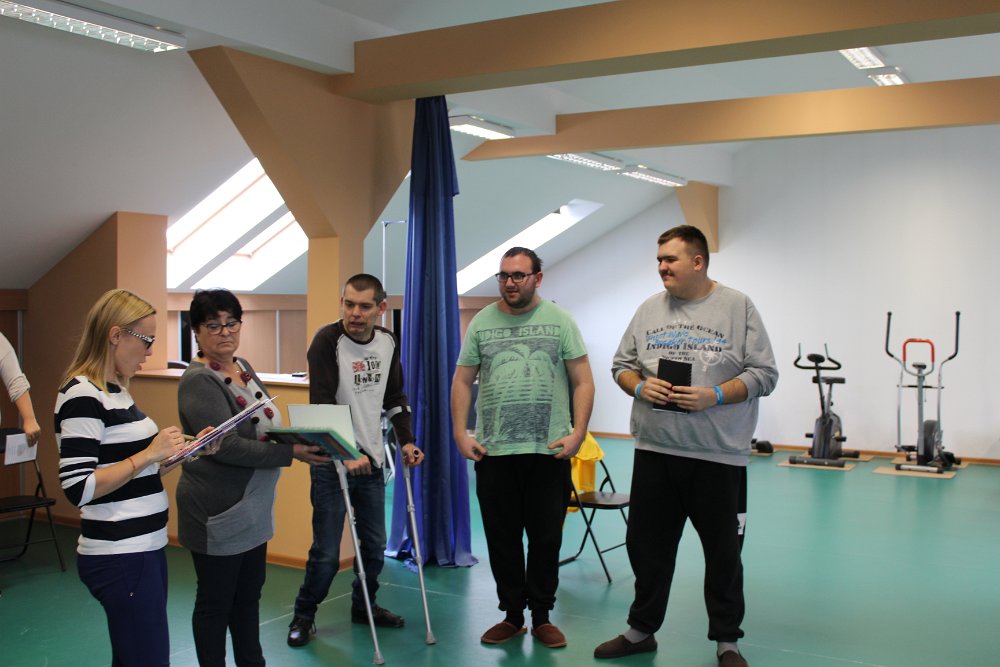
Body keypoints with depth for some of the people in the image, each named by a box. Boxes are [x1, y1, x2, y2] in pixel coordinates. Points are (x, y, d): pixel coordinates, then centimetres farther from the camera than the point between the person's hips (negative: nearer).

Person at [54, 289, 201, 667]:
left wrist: (184, 450, 6)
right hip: (120, 557, -9)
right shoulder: (82, 396, -16)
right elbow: (77, 488, -23)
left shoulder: (116, 390, 12)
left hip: (143, 549, 9)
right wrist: (149, 453, -22)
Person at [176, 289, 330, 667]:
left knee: (248, 596, 20)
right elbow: (227, 447, -26)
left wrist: (301, 439, 1)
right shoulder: (198, 381, -18)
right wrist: (291, 453, -28)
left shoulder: (244, 368, 8)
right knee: (215, 602, 7)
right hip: (218, 514, -8)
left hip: (254, 511, 8)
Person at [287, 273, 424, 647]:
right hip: (332, 461, -5)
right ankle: (304, 615, 19)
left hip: (371, 460, 6)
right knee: (327, 552, -3)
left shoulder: (388, 343, 4)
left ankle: (364, 606, 33)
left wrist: (406, 441, 4)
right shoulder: (327, 341, -14)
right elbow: (322, 406, -18)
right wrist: (346, 455, -23)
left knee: (375, 544, 12)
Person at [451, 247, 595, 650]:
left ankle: (541, 616, 22)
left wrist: (578, 432, -9)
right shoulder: (481, 323, 7)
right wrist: (460, 433, 0)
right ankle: (512, 614, 24)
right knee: (502, 538, 9)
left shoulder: (559, 321, 2)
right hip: (492, 452, 2)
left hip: (549, 452, -2)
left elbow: (583, 381, 0)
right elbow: (463, 381, 9)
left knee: (546, 539, 7)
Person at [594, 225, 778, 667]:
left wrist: (714, 395, -17)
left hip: (719, 454, -3)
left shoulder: (737, 307, -1)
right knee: (647, 544, 12)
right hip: (654, 450, 4)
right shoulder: (649, 309, 10)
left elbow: (763, 374, -4)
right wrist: (640, 387, -7)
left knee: (724, 551, 8)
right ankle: (641, 630, 29)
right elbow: (622, 364, 14)